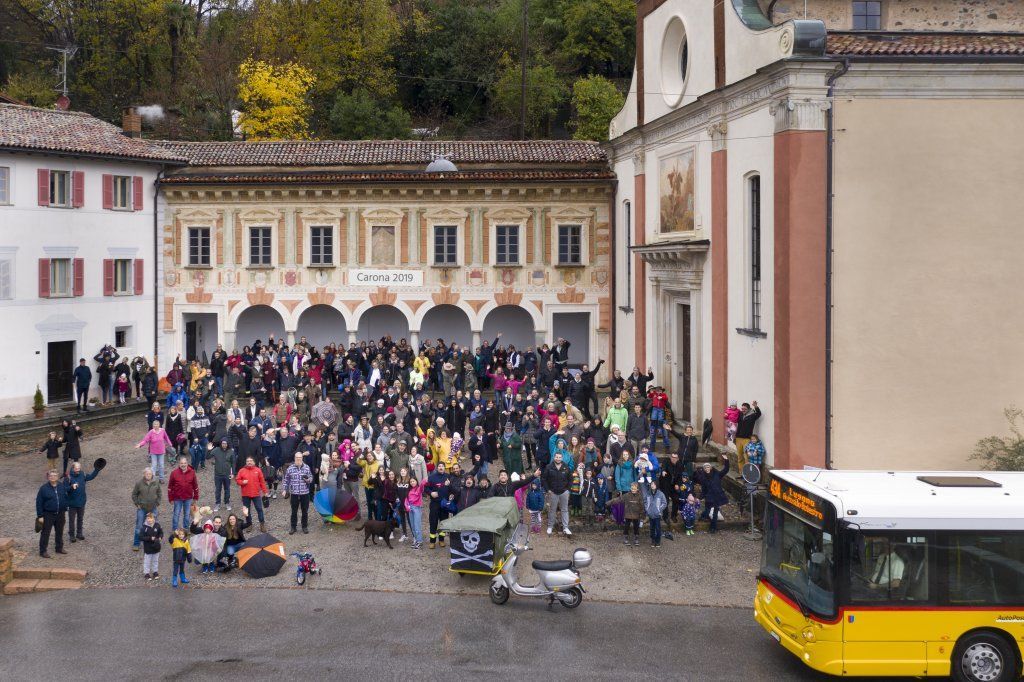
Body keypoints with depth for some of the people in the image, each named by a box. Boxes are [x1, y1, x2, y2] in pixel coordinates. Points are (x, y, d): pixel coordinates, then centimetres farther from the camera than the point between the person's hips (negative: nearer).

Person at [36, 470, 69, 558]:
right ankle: (43, 551, 6)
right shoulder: (44, 488, -11)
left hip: (60, 514, 4)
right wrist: (40, 516, -11)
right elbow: (39, 503, -9)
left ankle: (59, 548, 31)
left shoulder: (62, 486, 1)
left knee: (59, 532, 16)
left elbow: (66, 497, 13)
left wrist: (65, 509, 11)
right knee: (45, 533, -1)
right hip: (48, 514, -4)